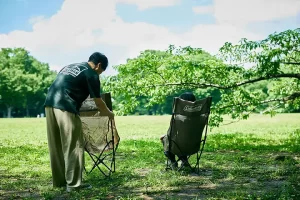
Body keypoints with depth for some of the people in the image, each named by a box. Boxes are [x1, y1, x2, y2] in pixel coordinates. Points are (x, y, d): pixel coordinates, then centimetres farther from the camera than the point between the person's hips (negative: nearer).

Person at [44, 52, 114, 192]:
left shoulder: (69, 66, 26)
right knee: (73, 146, 0)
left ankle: (59, 181, 23)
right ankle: (73, 183, 4)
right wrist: (109, 113, 27)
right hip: (65, 108, -8)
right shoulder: (91, 74, 4)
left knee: (56, 146, 14)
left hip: (49, 104, 8)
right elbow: (98, 102, 8)